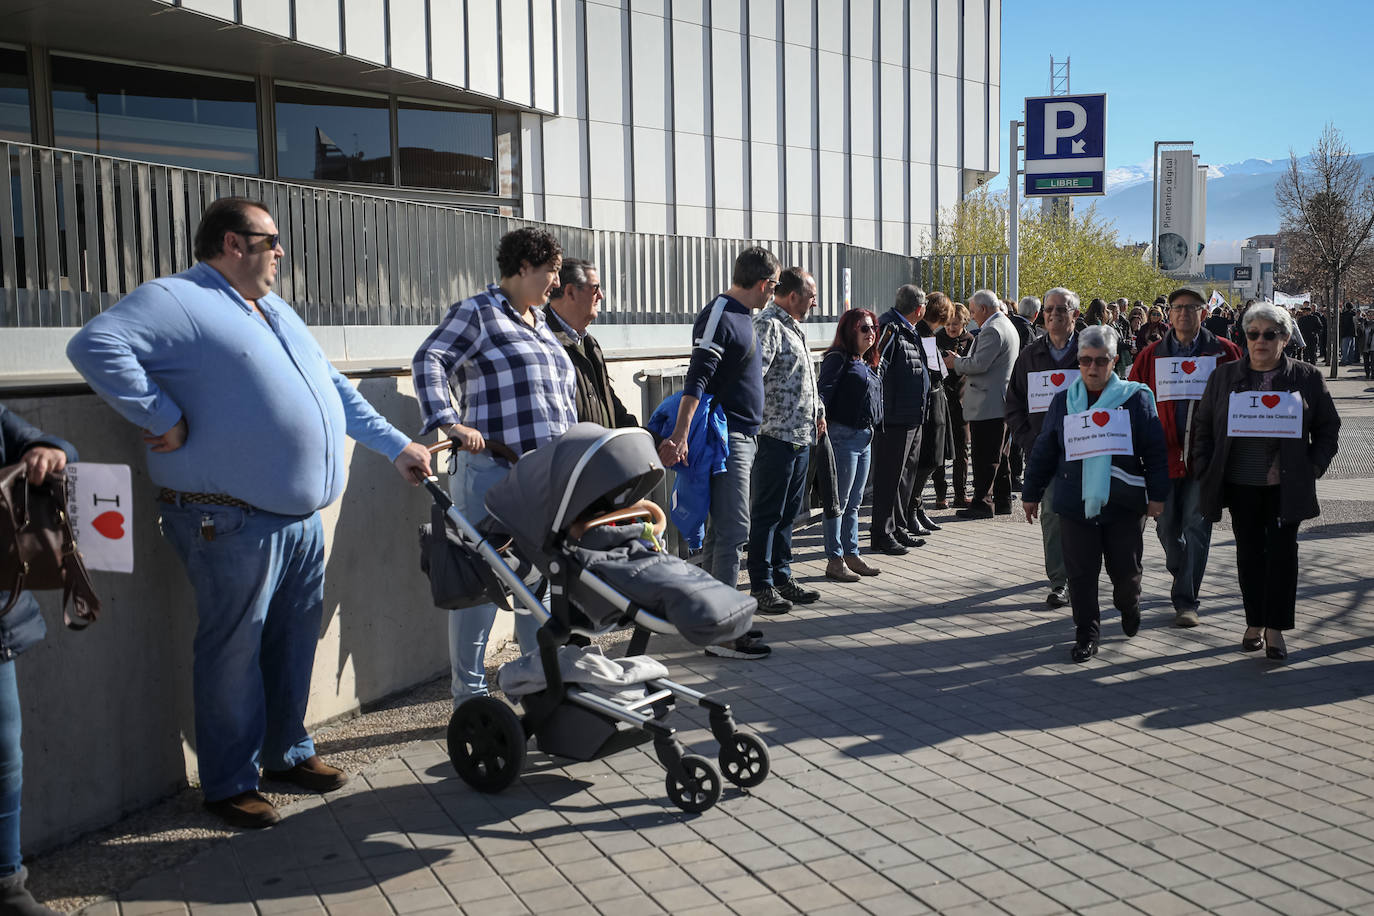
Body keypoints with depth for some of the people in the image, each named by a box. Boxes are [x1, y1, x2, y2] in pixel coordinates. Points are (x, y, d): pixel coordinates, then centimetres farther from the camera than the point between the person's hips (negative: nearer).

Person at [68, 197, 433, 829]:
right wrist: (163, 419, -21)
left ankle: (287, 752, 32)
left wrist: (396, 446, 24)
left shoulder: (275, 311, 21)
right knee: (235, 652, 0)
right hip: (233, 524, -8)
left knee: (294, 641, 16)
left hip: (302, 518, 9)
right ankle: (229, 783, 13)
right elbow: (95, 344, -24)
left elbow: (336, 389, 26)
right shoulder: (175, 301, -8)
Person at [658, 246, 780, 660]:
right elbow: (696, 380, -24)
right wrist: (680, 436, -32)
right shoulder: (718, 316, -14)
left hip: (742, 437, 10)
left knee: (721, 529, 13)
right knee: (733, 530, -10)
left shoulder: (740, 315, 16)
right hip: (725, 438, -10)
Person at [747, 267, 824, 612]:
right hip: (776, 437, -10)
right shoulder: (768, 325, -12)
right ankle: (761, 587, 4)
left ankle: (782, 577, 24)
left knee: (787, 513, 15)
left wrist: (817, 411, 29)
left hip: (800, 438, 10)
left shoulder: (795, 328, 20)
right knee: (766, 515, -2)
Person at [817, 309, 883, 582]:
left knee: (854, 503, 14)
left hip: (864, 437, 9)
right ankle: (834, 561, 1)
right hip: (843, 436, -9)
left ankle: (851, 554, 21)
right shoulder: (838, 358, -9)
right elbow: (823, 391, -19)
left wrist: (873, 429, 18)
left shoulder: (867, 363, 18)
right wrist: (820, 419, -33)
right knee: (838, 502, -3)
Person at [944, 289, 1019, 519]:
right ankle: (1002, 501, 21)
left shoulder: (993, 330, -16)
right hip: (1002, 403, 11)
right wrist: (960, 359, 11)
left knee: (985, 457, -6)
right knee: (999, 455, 15)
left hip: (987, 404, -11)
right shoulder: (1005, 326, 18)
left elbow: (978, 364, -22)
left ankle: (982, 503, -3)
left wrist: (956, 362, -5)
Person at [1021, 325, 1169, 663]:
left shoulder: (1136, 398, 0)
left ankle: (1129, 607, 40)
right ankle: (1086, 636, 17)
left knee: (1126, 571, 7)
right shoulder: (1064, 401, 7)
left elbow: (1155, 451, -1)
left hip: (1124, 505, -1)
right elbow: (1044, 451, 12)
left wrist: (1156, 494, -4)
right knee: (1081, 574, 4)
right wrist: (1031, 493, 13)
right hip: (1075, 505, 2)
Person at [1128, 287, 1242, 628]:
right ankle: (1181, 574, 37)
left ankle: (1186, 600, 2)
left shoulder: (1224, 352, 1)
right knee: (1167, 526, 9)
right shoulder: (1151, 355, 6)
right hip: (1164, 455, 2)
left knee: (1196, 526, -3)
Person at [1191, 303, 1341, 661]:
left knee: (1282, 551, -3)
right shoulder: (1224, 376, 6)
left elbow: (1328, 427, 7)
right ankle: (1254, 624, 19)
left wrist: (1312, 467, -4)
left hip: (1286, 485, -1)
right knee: (1249, 551, 8)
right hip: (1241, 484, 1)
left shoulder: (1307, 377, 3)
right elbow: (1202, 426, 9)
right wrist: (1204, 469, 0)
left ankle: (1275, 629, 5)